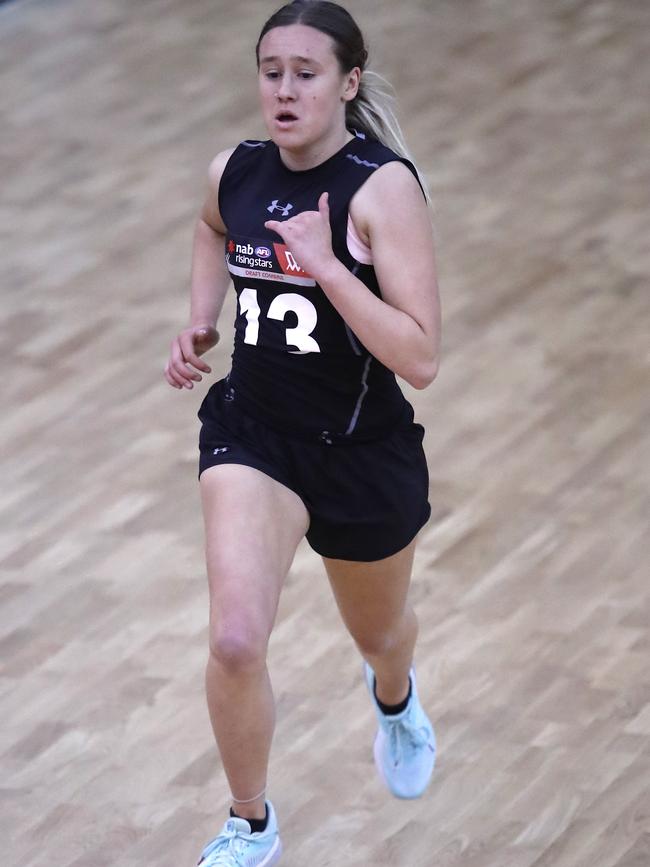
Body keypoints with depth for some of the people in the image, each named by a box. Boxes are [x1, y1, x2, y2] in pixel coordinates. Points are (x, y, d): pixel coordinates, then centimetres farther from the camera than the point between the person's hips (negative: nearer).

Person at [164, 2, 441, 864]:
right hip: (253, 431, 2)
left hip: (364, 448, -2)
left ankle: (394, 696, 64)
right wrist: (199, 322, 8)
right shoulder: (233, 173, -6)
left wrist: (325, 265, -32)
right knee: (236, 642, -20)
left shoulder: (383, 187, -20)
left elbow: (420, 358, -27)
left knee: (379, 634, 25)